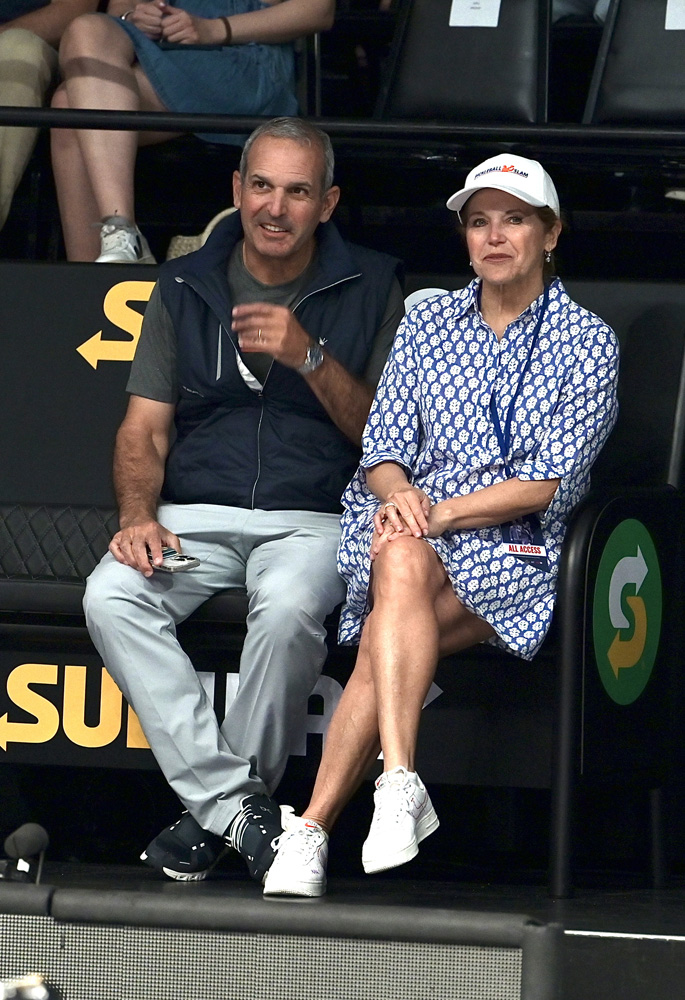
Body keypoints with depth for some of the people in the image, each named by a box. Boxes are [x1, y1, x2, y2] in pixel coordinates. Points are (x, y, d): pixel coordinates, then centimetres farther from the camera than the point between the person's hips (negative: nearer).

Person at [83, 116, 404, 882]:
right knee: (111, 598, -29)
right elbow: (143, 430, 10)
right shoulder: (185, 288, 13)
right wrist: (138, 516, -10)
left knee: (289, 607, -37)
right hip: (194, 514, 2)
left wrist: (309, 358, -12)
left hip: (313, 520, -2)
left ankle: (216, 805, -19)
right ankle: (240, 807, -28)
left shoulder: (368, 290, 7)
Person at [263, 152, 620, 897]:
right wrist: (397, 492, -13)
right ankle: (399, 784, -44)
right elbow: (382, 447, 11)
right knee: (398, 561, -36)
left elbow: (548, 484, -5)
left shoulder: (586, 345, 5)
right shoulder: (429, 321, 17)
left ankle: (312, 827, -35)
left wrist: (441, 512, -16)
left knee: (385, 631, -32)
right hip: (410, 526, 3)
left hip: (514, 552, -3)